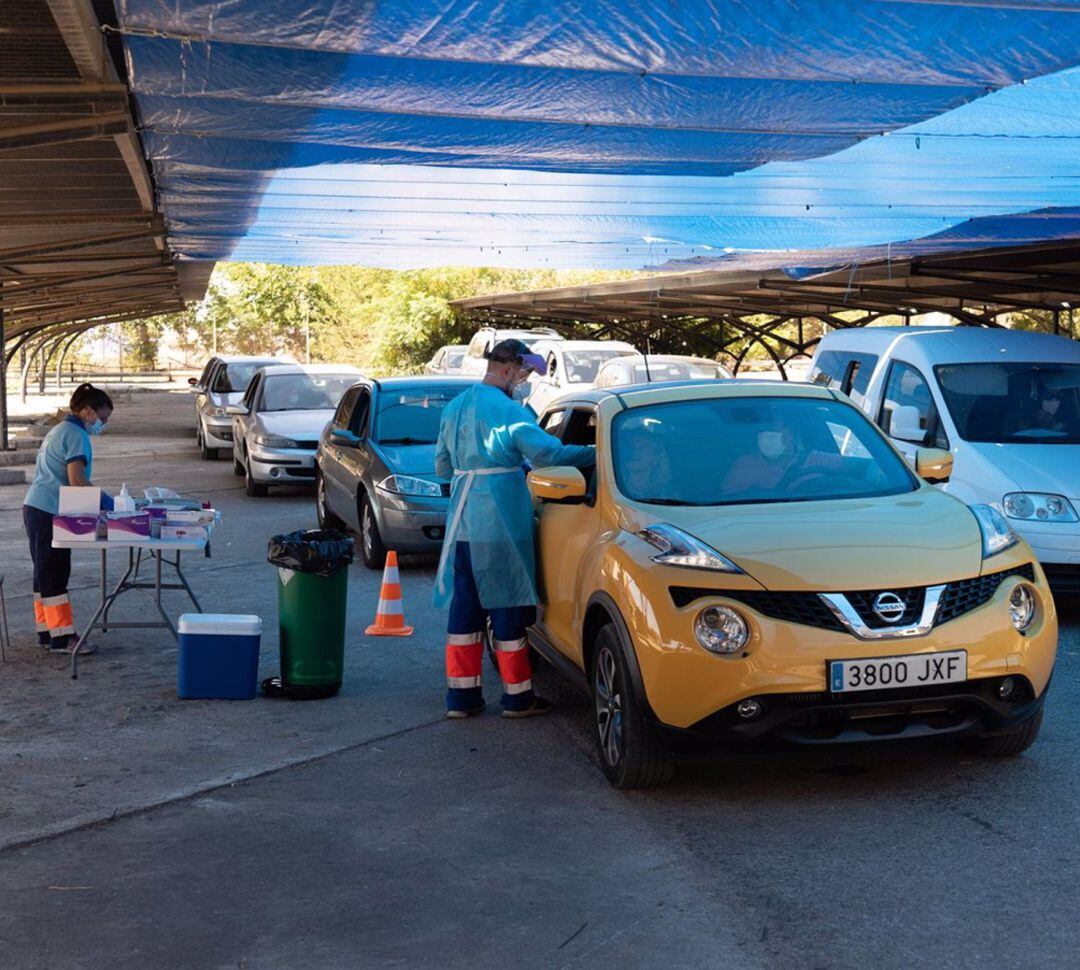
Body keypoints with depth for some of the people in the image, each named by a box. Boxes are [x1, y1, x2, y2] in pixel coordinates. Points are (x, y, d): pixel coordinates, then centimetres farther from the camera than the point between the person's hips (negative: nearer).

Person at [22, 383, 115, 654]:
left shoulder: (58, 431, 22)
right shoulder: (76, 435, -10)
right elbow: (77, 480, -18)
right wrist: (104, 501, -9)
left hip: (35, 508, 10)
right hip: (50, 512, -10)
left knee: (45, 572, 13)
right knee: (55, 574, -7)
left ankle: (46, 630, 19)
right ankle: (62, 637, -5)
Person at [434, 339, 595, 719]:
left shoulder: (454, 407, 13)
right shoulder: (507, 409, -12)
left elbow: (442, 466, 20)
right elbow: (547, 452, -21)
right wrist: (596, 453, -13)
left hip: (462, 524, 7)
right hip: (500, 524, -7)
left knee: (464, 606, 10)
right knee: (507, 607, 1)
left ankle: (461, 695, 12)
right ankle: (518, 696, 9)